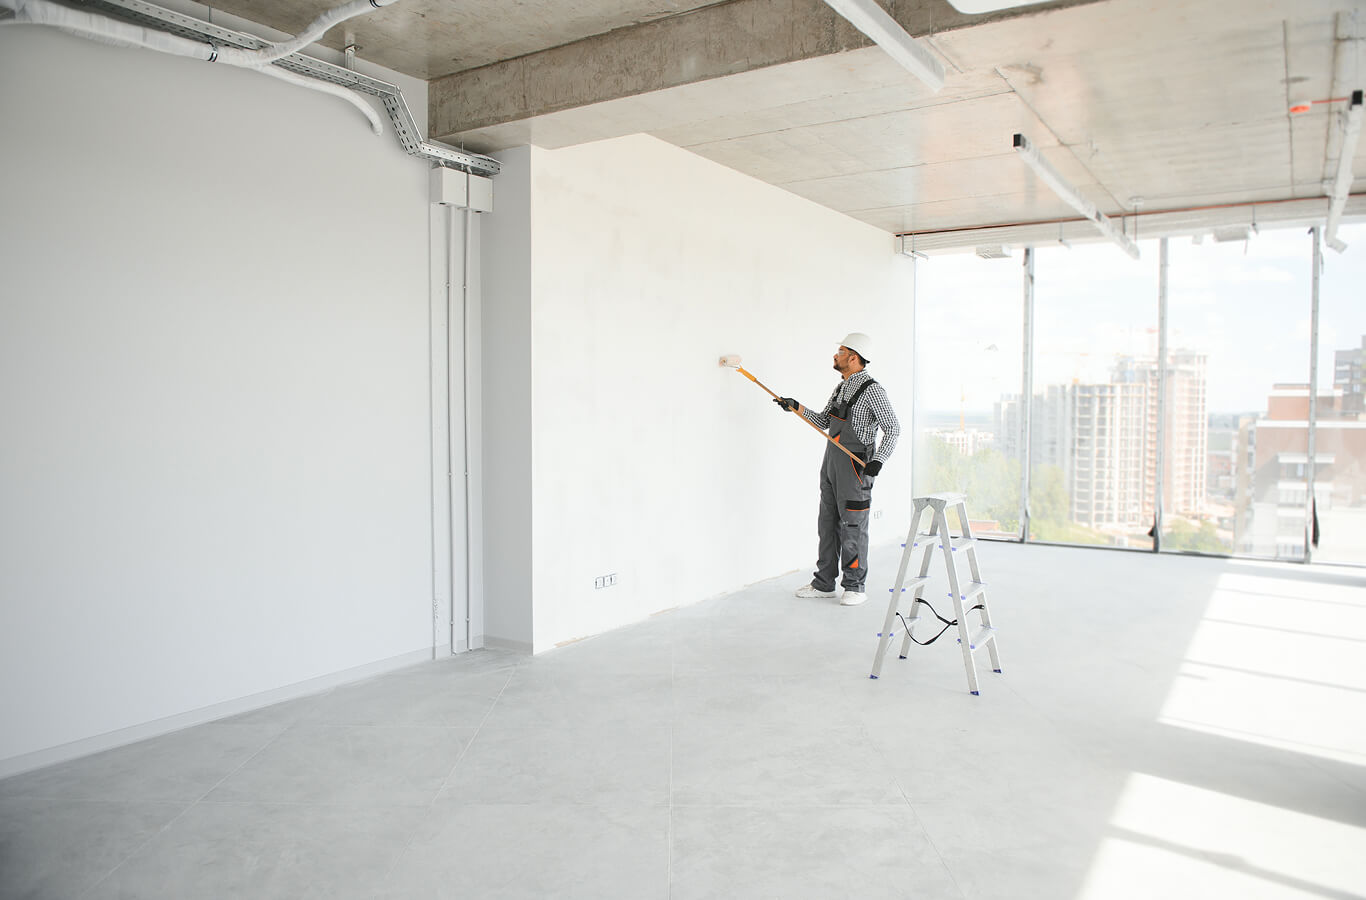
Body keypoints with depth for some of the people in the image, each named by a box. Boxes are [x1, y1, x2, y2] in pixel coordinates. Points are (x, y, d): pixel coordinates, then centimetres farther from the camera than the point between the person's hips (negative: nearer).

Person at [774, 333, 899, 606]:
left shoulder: (871, 389, -13)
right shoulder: (841, 387, 13)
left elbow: (892, 428, -15)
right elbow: (823, 421, 19)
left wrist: (878, 460, -24)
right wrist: (796, 407, 9)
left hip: (855, 466, -9)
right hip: (831, 461, 9)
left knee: (853, 527, -1)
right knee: (828, 523, 12)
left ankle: (854, 586, 11)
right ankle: (824, 583, 22)